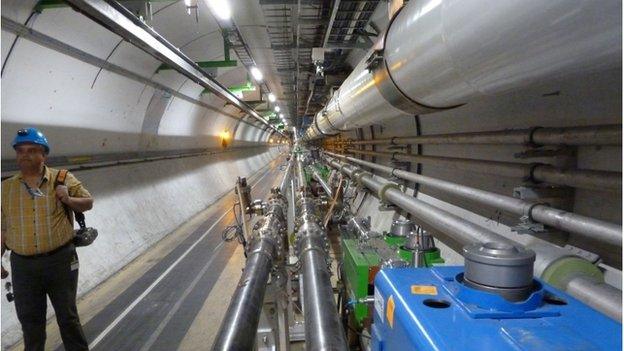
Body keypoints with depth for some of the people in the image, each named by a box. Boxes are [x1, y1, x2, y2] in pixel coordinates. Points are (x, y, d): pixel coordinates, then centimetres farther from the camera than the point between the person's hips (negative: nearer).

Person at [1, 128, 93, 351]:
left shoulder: (63, 179, -3)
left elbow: (88, 202, 3)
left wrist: (68, 200, -18)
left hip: (60, 259, -2)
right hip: (23, 265, 2)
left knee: (67, 315, 10)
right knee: (29, 319, 16)